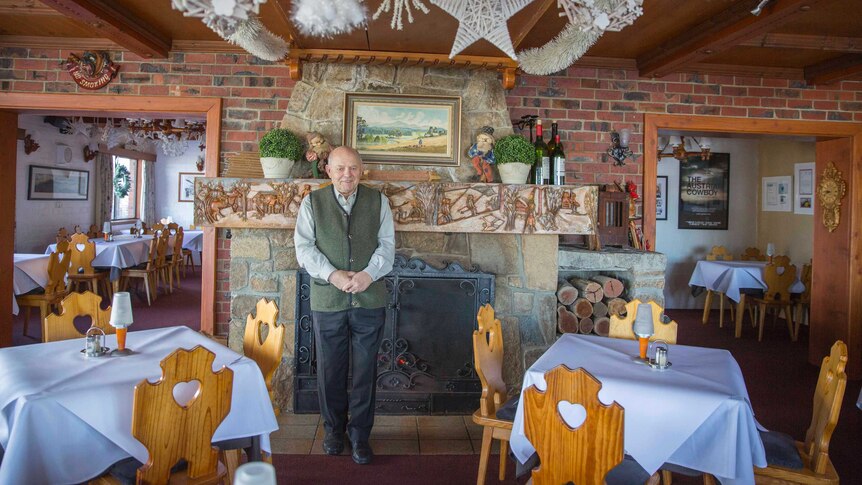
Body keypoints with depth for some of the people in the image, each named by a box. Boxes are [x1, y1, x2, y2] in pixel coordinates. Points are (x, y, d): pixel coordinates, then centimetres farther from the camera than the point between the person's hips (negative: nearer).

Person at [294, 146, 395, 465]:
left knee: (365, 371, 8)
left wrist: (369, 273, -14)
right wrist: (332, 274, -16)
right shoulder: (312, 202, 3)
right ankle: (334, 430, 31)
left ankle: (360, 434, 24)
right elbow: (304, 247, -2)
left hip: (369, 299, 1)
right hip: (327, 299, 0)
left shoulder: (378, 201, 5)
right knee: (330, 370, 12)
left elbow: (387, 245, 2)